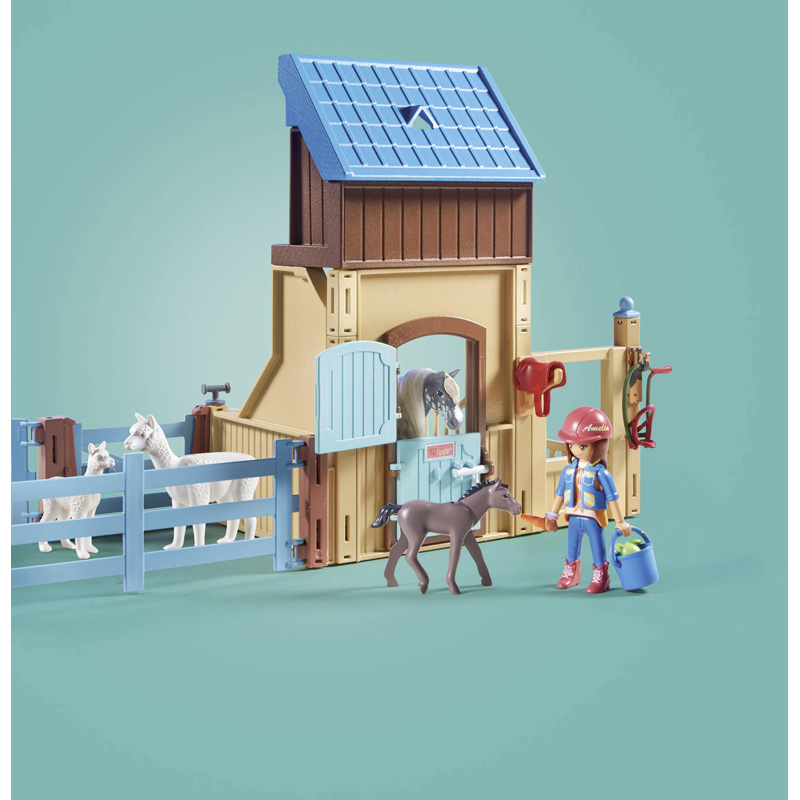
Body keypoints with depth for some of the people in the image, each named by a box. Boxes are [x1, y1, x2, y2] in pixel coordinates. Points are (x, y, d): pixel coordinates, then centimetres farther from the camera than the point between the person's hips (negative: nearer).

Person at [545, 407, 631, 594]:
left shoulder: (600, 473, -17)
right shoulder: (568, 471, 0)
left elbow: (612, 498, -12)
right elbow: (560, 494, 12)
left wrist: (620, 522, -10)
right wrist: (552, 515, 18)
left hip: (594, 518, -5)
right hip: (574, 517, 5)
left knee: (598, 548, 6)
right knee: (572, 549, 18)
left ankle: (600, 578, 20)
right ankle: (570, 574, 35)